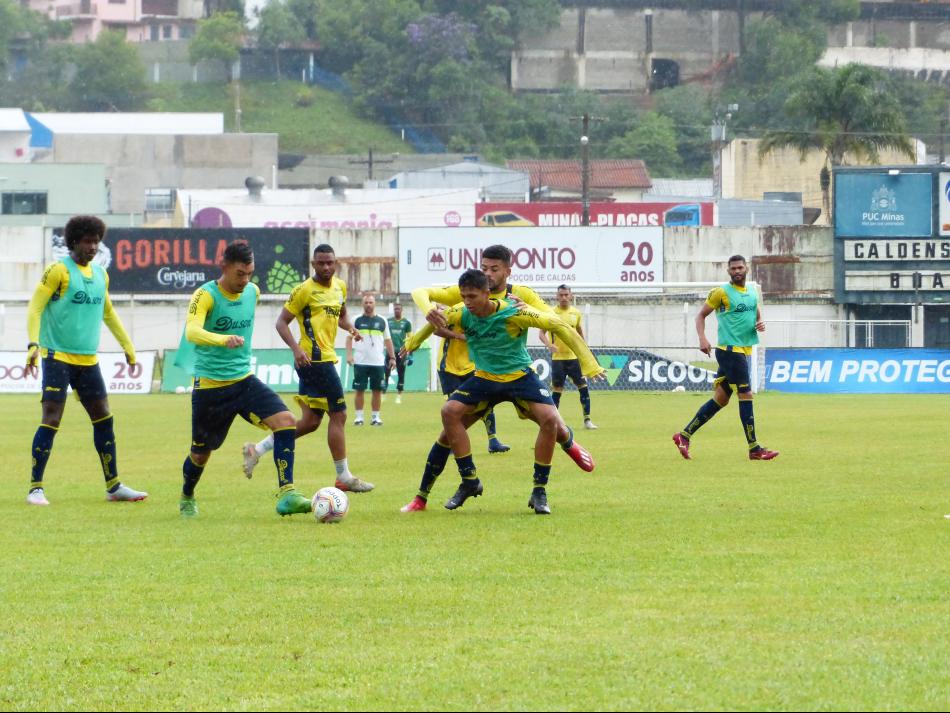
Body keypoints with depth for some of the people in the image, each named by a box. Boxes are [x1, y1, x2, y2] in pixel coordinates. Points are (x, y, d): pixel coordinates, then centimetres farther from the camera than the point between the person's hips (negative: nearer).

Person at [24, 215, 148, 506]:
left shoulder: (100, 274, 11)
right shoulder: (58, 271, -9)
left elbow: (108, 312, 26)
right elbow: (35, 307, -12)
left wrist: (128, 346, 29)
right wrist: (33, 344, -25)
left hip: (88, 359, 7)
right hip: (58, 358, -7)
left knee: (104, 420, 8)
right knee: (51, 420, -11)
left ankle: (114, 487, 17)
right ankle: (36, 488, -6)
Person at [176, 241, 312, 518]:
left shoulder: (252, 292, 4)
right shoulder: (206, 295, -16)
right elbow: (192, 332, -34)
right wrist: (224, 340, -51)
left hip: (244, 379, 5)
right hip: (210, 385, -5)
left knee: (285, 420, -19)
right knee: (201, 453, 9)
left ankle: (286, 495, -22)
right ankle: (186, 498, 40)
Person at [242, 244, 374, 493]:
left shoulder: (340, 286, 13)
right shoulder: (305, 290, -11)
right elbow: (282, 322, -10)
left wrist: (350, 328, 6)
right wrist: (296, 349, -24)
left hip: (325, 358, 9)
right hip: (315, 359, -9)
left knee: (310, 421, 11)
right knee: (338, 415, -6)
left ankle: (257, 450, 17)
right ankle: (344, 477, 1)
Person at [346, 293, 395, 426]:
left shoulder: (382, 321, 9)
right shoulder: (357, 320, 4)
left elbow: (387, 340, 14)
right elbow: (349, 338, 5)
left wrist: (392, 357, 9)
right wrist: (349, 354, -8)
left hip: (378, 362, 2)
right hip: (360, 362, -2)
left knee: (377, 390, 2)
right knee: (359, 390, -1)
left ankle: (376, 417, 10)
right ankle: (358, 417, 6)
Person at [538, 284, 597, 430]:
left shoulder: (576, 313, 6)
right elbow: (541, 333, -6)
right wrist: (549, 345, -24)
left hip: (574, 357, 3)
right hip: (558, 358, -3)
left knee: (583, 387, -3)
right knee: (557, 390, -1)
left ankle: (587, 420, 3)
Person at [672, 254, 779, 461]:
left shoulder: (752, 292, 14)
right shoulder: (721, 293, -6)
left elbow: (758, 315, 25)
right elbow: (701, 315, -1)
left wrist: (760, 325, 1)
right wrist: (702, 339, -16)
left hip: (744, 351, 8)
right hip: (730, 350, -8)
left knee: (720, 398, 9)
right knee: (746, 394, -10)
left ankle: (684, 435, 16)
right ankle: (754, 449, -8)